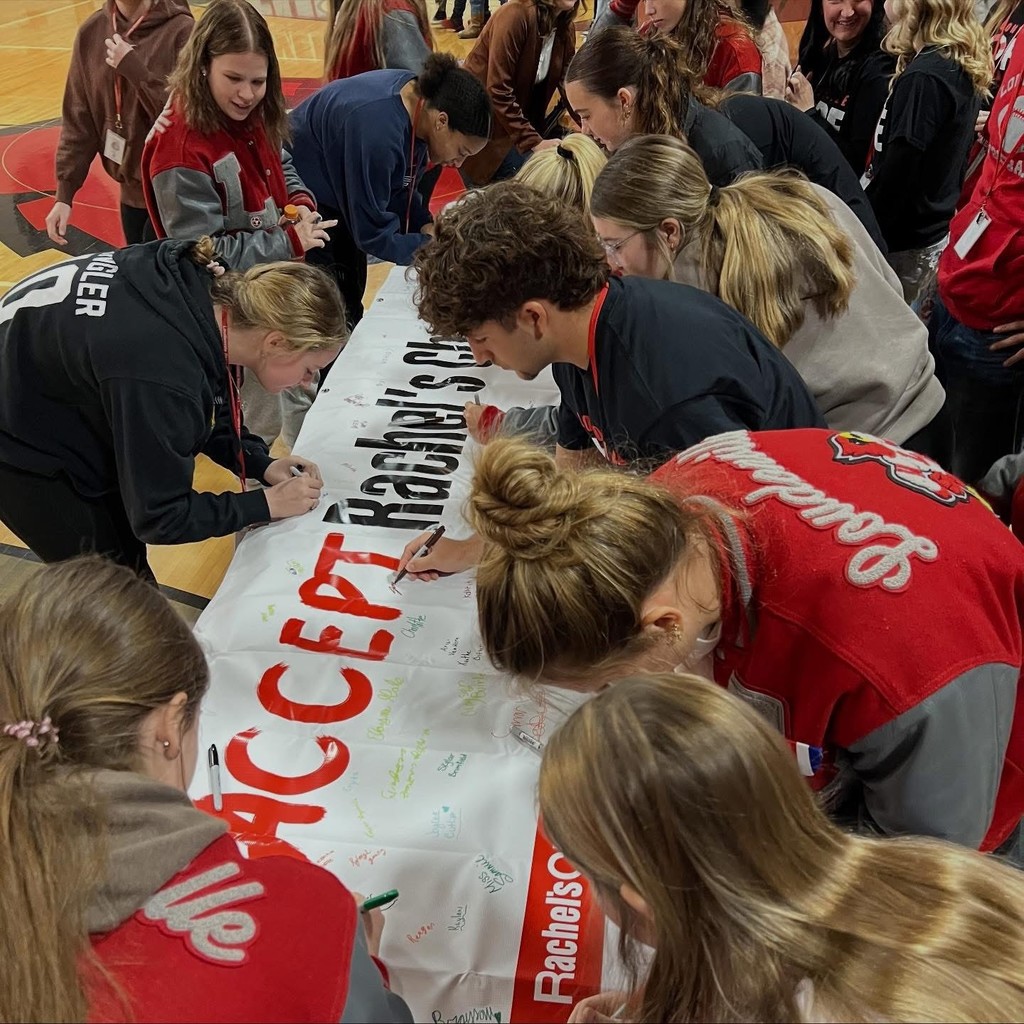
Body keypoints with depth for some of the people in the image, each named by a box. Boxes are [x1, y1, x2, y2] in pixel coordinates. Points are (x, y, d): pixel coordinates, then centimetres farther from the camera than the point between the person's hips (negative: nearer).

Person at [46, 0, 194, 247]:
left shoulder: (181, 30, -13)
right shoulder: (91, 32, 2)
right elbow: (78, 119, 5)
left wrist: (135, 69, -21)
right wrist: (64, 193, 0)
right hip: (133, 191, 5)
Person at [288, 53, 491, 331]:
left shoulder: (420, 97, -10)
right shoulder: (377, 130, -36)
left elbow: (400, 184, 5)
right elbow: (372, 233, -28)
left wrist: (425, 225, -9)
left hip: (337, 198, 9)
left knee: (351, 304, 13)